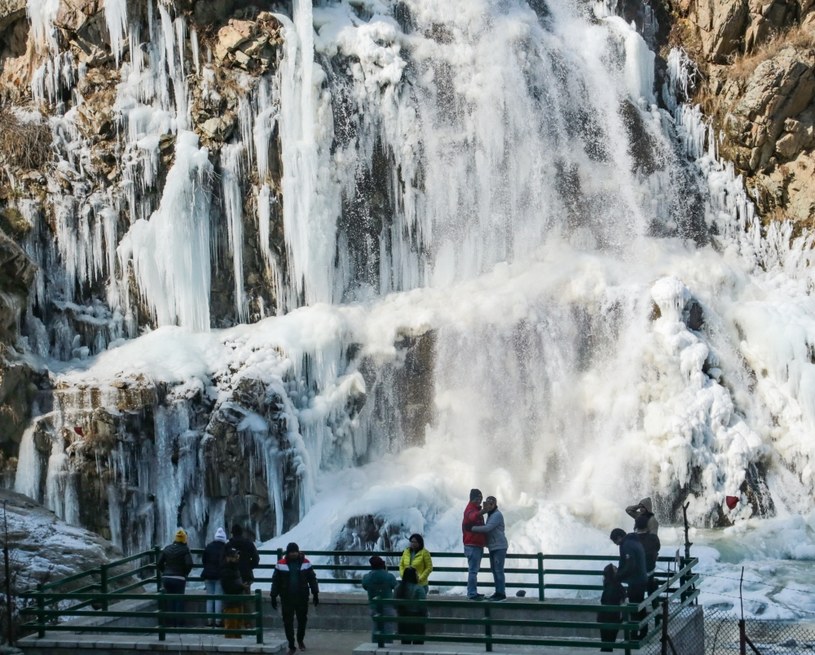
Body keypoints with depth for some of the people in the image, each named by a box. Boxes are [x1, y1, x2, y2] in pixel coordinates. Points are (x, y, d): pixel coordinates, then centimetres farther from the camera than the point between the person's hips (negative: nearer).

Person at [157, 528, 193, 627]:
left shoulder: (167, 548, 7)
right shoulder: (185, 549, -6)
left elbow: (159, 564, 5)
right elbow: (189, 564, -16)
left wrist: (165, 572, 14)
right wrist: (185, 574, 0)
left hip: (166, 578, 4)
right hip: (179, 579, -4)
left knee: (169, 601, 11)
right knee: (179, 601, 4)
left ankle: (170, 624, 12)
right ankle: (179, 624, 3)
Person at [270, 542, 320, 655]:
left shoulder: (305, 563, -1)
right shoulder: (281, 564, -4)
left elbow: (312, 579, 6)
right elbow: (275, 581, 0)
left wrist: (315, 594, 5)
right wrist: (273, 596, 0)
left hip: (302, 598, 1)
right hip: (287, 598, -1)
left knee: (302, 620, 12)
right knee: (288, 622, 0)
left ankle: (300, 640, 38)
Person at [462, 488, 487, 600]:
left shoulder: (476, 509, 20)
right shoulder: (470, 509, -11)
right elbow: (472, 517, -38)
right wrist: (483, 511, -56)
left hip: (478, 544, 10)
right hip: (472, 545, -10)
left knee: (474, 570, 13)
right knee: (473, 570, -11)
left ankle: (472, 592, 18)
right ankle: (472, 593, -11)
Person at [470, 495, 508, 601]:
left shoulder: (497, 515, -14)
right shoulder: (491, 515, 16)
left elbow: (487, 528, -24)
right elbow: (488, 529, 15)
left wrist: (472, 528, -20)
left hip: (499, 547, -9)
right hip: (493, 547, 9)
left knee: (498, 570, -8)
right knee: (494, 570, 10)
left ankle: (501, 594, -6)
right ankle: (498, 592, 14)